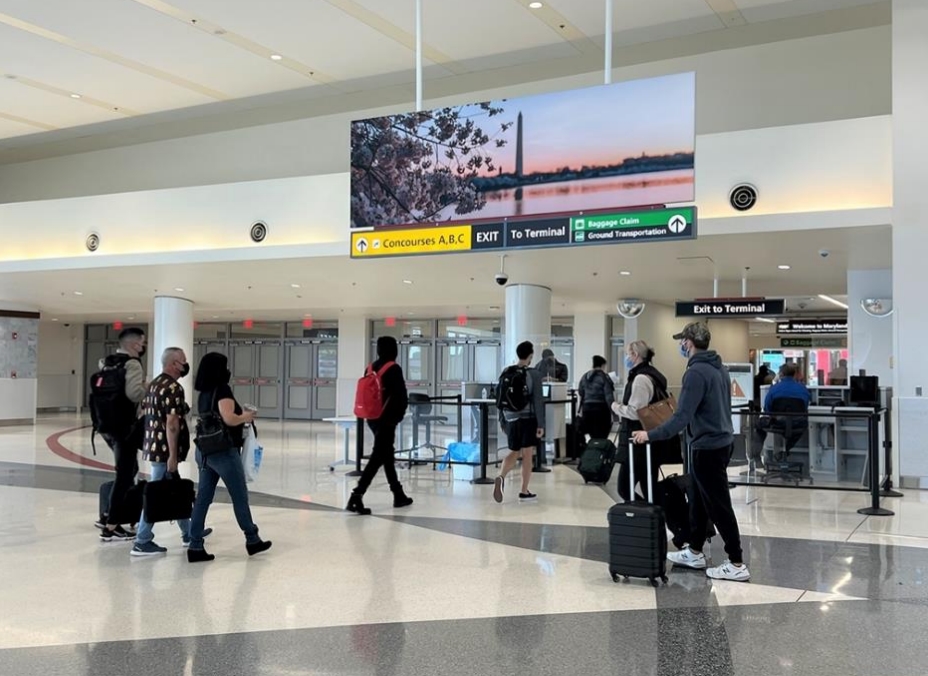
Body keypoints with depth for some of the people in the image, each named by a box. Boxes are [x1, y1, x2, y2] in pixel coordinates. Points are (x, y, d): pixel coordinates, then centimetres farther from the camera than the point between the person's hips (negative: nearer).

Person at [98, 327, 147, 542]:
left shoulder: (107, 363, 14)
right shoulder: (132, 363, -13)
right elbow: (134, 393, -26)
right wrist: (149, 388, -8)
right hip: (125, 426, -9)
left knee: (128, 470, 22)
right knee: (125, 475, -1)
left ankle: (110, 515, 23)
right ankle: (111, 527, 2)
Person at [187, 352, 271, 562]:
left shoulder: (204, 393, 11)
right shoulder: (222, 390, -14)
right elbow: (229, 419, -24)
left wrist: (240, 418, 13)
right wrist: (245, 417, -5)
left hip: (205, 451, 8)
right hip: (224, 452, -8)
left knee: (203, 499, 7)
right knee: (240, 497, 7)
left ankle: (195, 546, 5)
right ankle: (252, 540, 20)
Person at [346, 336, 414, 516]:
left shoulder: (371, 368, 10)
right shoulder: (394, 369, -12)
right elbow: (401, 396, -14)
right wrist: (399, 414, 0)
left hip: (373, 418, 8)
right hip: (387, 419, -8)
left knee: (387, 455, 17)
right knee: (378, 457, -8)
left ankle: (399, 495, 25)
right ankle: (356, 496, -18)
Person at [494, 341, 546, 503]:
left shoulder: (506, 373, 6)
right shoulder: (534, 374, -8)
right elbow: (538, 401, -10)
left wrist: (503, 420, 20)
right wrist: (541, 424, -7)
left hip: (511, 419, 4)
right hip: (528, 418, -4)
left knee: (514, 453, 13)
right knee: (527, 454, 5)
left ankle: (501, 476, -14)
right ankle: (524, 491, 10)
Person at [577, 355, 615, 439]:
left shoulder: (584, 377, 11)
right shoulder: (604, 377, -7)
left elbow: (580, 394, 14)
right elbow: (609, 396, -10)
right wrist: (612, 410, -8)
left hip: (587, 408, 6)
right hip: (601, 408, -6)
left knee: (593, 438, 10)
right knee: (601, 438, -5)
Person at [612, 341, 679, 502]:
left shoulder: (641, 378, -16)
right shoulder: (651, 375, 15)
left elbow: (635, 412, -23)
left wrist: (616, 407, -7)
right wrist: (622, 407, 11)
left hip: (639, 443, -10)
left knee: (625, 488, -4)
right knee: (649, 489, 10)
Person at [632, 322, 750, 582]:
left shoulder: (696, 372, -21)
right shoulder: (719, 367, 8)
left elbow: (682, 417, -25)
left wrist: (651, 435, -19)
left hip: (708, 446, -9)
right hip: (721, 440, 9)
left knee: (719, 506, -2)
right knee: (699, 501, 18)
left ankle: (737, 564, 5)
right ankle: (695, 553, 28)